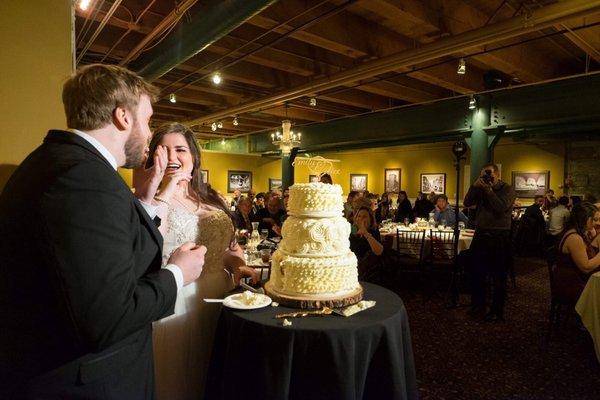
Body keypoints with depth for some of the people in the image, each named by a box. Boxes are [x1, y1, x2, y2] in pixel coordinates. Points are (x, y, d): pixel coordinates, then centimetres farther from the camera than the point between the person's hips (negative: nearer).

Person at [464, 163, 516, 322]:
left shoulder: (507, 189, -1)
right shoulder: (481, 189, 12)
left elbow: (501, 207, -16)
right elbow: (467, 203, 1)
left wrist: (488, 189, -14)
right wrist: (475, 185, -7)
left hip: (499, 237, -5)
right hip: (480, 235, 5)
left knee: (498, 276, 3)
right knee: (476, 273, 11)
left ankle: (497, 311, 16)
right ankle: (478, 304, 26)